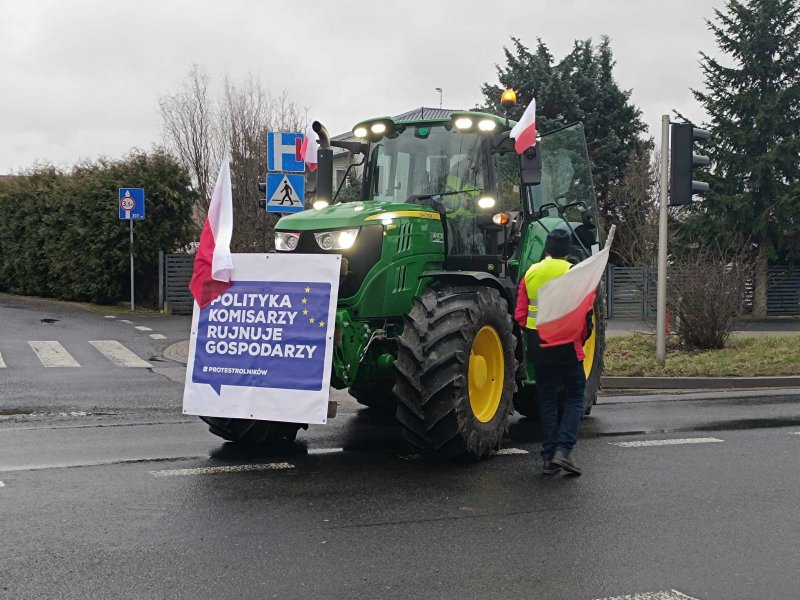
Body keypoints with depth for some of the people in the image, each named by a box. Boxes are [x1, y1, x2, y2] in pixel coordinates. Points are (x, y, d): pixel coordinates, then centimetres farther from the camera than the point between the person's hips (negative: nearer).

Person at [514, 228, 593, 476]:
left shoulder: (530, 274, 3)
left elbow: (520, 316, 1)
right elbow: (584, 314, -10)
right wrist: (582, 337, 7)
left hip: (537, 344, 4)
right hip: (566, 344, -4)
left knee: (547, 399, 12)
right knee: (575, 396, 8)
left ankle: (548, 456, 11)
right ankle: (563, 449, -8)